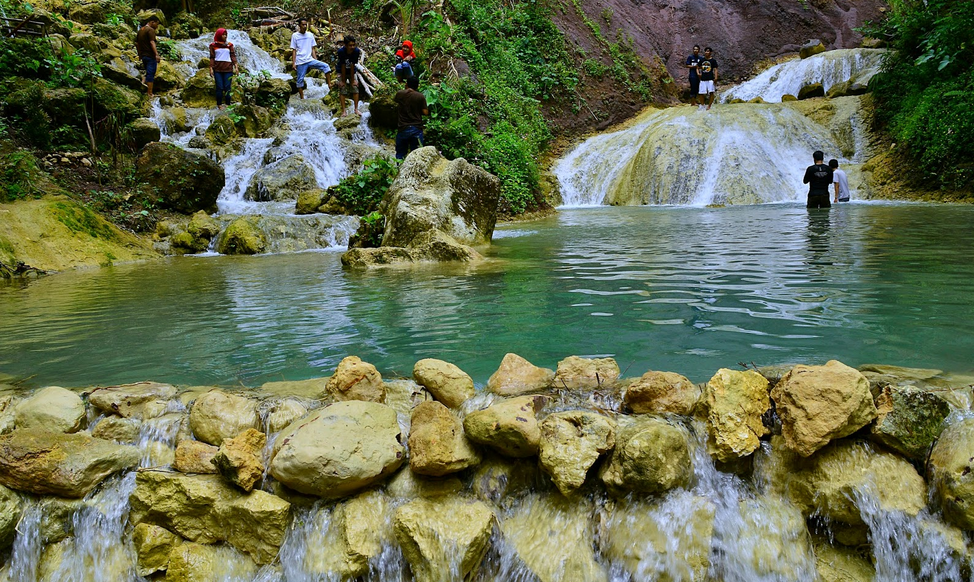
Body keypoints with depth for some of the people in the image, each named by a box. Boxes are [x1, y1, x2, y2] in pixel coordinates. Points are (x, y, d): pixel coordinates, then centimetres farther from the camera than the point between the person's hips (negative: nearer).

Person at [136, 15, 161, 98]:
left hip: (143, 56, 9)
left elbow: (136, 43, 22)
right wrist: (156, 54, -33)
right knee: (150, 75, -7)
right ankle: (150, 94, -8)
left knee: (148, 74, 19)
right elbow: (152, 42, -24)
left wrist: (140, 54, 29)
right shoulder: (150, 30, -10)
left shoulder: (140, 30, 18)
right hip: (150, 56, -9)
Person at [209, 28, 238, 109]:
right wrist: (211, 68, -1)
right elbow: (212, 58, 6)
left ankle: (228, 104, 3)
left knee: (227, 88, -2)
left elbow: (233, 56, 5)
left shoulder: (229, 45, 8)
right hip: (217, 70, 0)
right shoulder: (213, 45, 7)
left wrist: (236, 66, -6)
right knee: (219, 88, 0)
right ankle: (219, 104, 6)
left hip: (228, 69, 0)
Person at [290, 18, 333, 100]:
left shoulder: (310, 35, 10)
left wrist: (316, 61, 7)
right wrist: (293, 63, -5)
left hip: (310, 60, 2)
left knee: (325, 66, -18)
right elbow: (294, 50, 2)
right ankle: (302, 98, 10)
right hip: (300, 62, -2)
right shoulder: (295, 36, 2)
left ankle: (329, 85, -18)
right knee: (300, 80, 0)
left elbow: (313, 49, 13)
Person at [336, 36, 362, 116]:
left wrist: (352, 80, -18)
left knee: (355, 87, -6)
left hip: (352, 71, 2)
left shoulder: (356, 51, -24)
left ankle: (356, 109, -1)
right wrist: (343, 80, -19)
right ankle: (343, 111, -7)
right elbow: (343, 66, -24)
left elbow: (352, 66, -21)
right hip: (342, 72, -2)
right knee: (342, 90, -7)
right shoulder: (341, 51, -28)